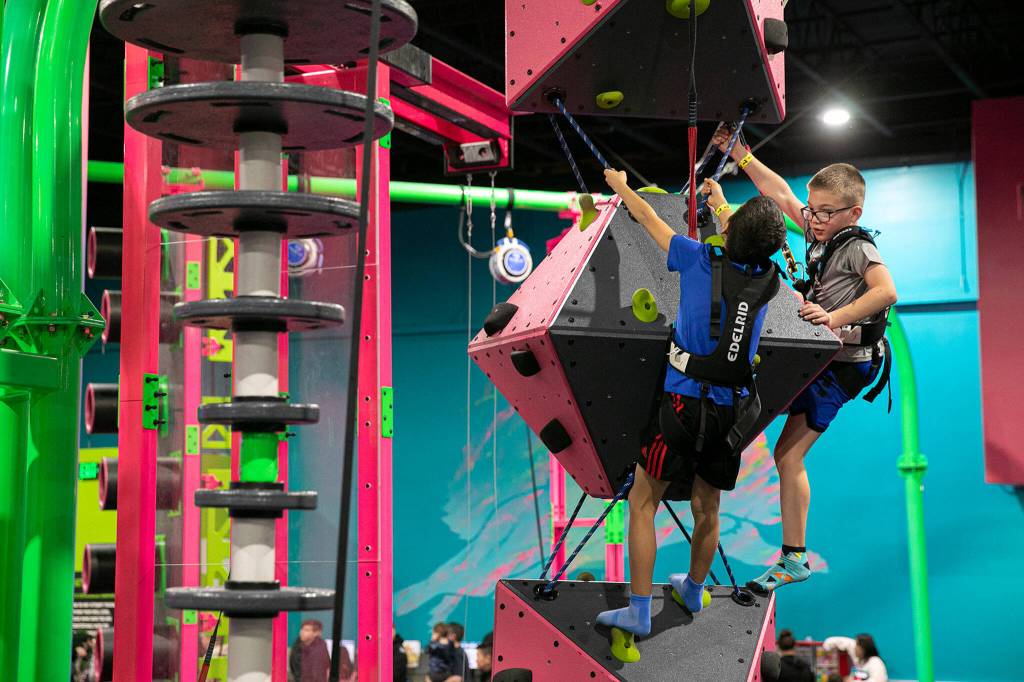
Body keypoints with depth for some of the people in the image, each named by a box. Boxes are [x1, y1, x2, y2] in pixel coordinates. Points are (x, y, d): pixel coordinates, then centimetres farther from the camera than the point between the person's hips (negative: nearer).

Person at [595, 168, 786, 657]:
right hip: (731, 408, 5)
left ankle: (639, 613, 1)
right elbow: (745, 248, 26)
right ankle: (693, 592, 38)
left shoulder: (702, 262, -9)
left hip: (684, 401, -4)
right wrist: (720, 203, 41)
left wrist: (620, 186, 24)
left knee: (642, 501, 3)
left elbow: (651, 221, 6)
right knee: (707, 509, 18)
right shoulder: (767, 280, 2)